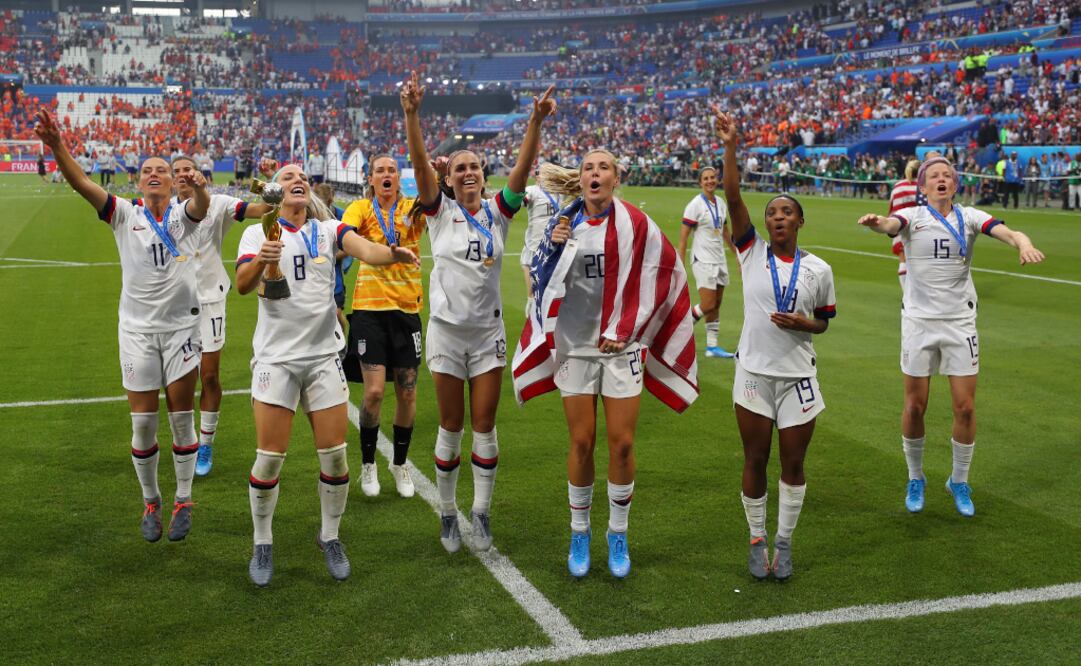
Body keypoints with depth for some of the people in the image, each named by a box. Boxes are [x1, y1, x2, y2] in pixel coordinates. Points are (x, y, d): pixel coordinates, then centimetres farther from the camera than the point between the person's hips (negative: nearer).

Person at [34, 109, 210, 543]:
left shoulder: (184, 217, 0)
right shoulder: (125, 216, 1)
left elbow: (202, 205, -24)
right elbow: (81, 184, -13)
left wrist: (199, 187, -49)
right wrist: (57, 147, -32)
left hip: (181, 328, 0)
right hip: (137, 331, 1)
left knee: (181, 418, 4)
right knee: (143, 423, 3)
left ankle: (183, 501, 19)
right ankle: (150, 502, 21)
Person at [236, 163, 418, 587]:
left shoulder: (327, 229, 5)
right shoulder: (258, 233, 1)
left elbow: (367, 250, -15)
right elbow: (242, 285, -16)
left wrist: (394, 254, -37)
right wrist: (260, 261, -38)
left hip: (324, 355, 2)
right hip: (276, 357, -2)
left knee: (334, 455, 2)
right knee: (270, 457, -2)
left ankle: (330, 537, 23)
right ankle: (262, 544, 18)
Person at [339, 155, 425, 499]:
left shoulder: (413, 209, 4)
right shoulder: (362, 208, 0)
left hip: (407, 308, 2)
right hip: (370, 308, -2)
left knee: (407, 392, 6)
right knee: (374, 391, -8)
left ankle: (400, 463, 27)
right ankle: (367, 464, 16)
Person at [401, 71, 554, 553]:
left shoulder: (498, 211, 3)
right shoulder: (439, 211, -1)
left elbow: (522, 169, -12)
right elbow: (420, 164, -16)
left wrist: (536, 122, -27)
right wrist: (412, 114, -32)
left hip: (488, 331, 1)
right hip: (447, 330, -1)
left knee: (484, 427, 4)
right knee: (451, 427, 6)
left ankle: (481, 514, 16)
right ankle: (448, 513, 20)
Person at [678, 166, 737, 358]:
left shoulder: (721, 204, 10)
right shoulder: (695, 205, -10)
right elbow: (683, 237, -12)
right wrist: (680, 265, -17)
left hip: (719, 259, 7)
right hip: (703, 260, -7)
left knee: (716, 305, 6)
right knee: (708, 305, -12)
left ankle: (712, 346, 12)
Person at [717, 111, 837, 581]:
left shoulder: (818, 270, 0)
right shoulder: (752, 252, -3)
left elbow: (824, 321, 11)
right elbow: (733, 199, -15)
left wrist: (804, 324, -12)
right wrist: (730, 148, -24)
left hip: (798, 376, 1)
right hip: (754, 372, -1)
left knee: (793, 463, 7)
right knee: (755, 460, 8)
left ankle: (783, 543, 23)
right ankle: (757, 540, 24)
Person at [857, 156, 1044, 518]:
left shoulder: (969, 217, 1)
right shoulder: (913, 217, -3)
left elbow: (1006, 231, -17)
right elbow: (892, 224, -27)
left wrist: (1024, 244, -40)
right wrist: (877, 223, -51)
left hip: (960, 322, 1)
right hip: (919, 321, -1)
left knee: (965, 407, 1)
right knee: (915, 407, 4)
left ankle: (959, 482, 22)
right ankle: (915, 478, 25)